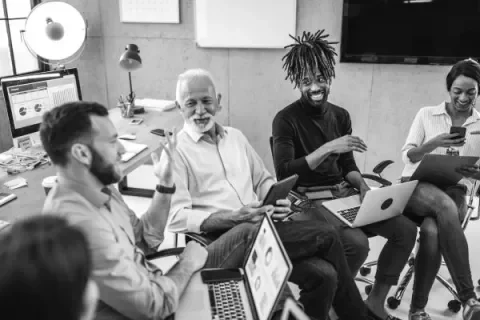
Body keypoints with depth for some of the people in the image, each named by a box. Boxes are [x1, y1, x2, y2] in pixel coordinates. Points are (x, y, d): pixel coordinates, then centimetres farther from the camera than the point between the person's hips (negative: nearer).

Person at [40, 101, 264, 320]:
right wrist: (187, 263, -10)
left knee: (247, 233, 6)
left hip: (148, 287, 8)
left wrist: (165, 184, -2)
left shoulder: (101, 189, -2)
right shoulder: (79, 223, -33)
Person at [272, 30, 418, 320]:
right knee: (357, 243, -29)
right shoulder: (286, 120, -10)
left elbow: (348, 165, 15)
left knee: (406, 229, -9)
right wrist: (327, 148, -27)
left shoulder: (340, 115, 9)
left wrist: (362, 185, -6)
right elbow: (284, 173, -21)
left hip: (344, 192, 7)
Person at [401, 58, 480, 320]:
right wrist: (434, 143, -17)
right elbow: (407, 155, 0)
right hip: (417, 185, -1)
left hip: (456, 191, 1)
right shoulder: (426, 114, 8)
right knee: (445, 206, -38)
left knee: (432, 231, -34)